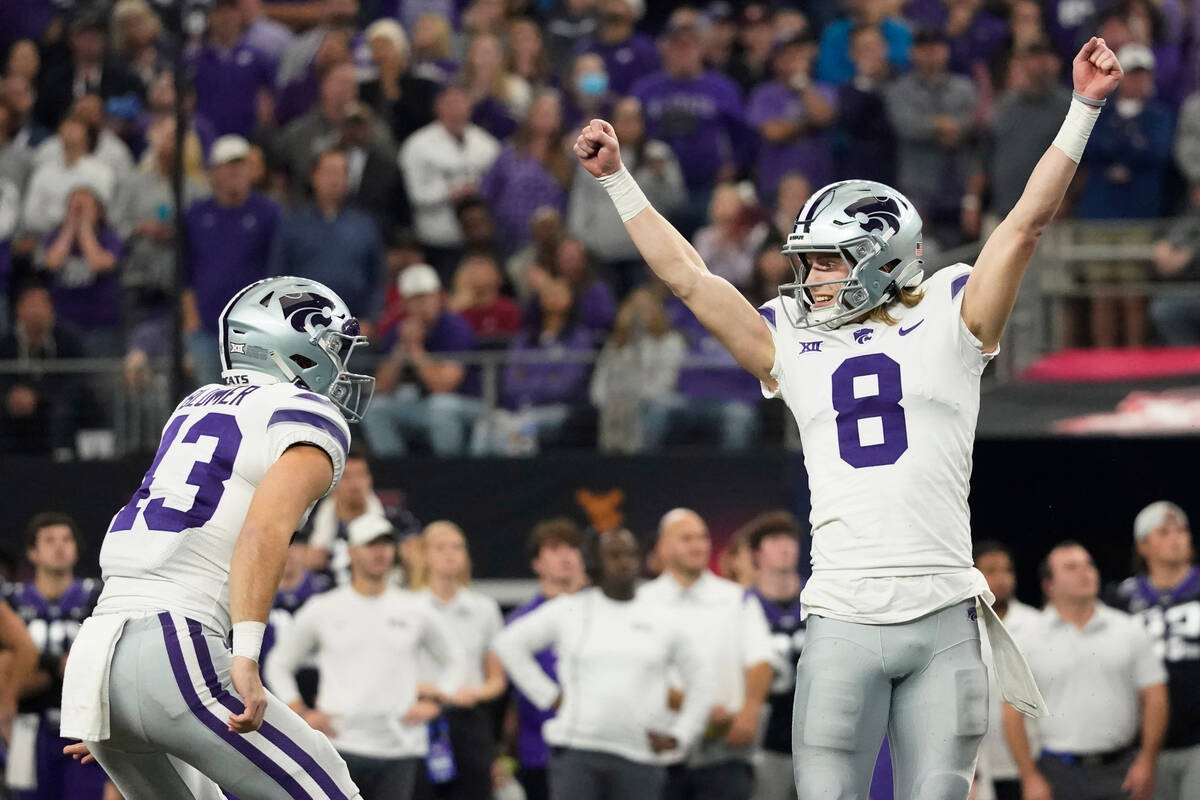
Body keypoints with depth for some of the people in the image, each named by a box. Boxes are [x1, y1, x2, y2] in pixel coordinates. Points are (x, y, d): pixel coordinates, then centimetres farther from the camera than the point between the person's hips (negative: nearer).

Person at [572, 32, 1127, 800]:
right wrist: (617, 179, 21)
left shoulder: (947, 324, 9)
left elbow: (1027, 222, 6)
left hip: (944, 619, -1)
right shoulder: (795, 345, 15)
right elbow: (688, 276, 19)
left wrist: (1084, 108, 2)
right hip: (843, 616, 1)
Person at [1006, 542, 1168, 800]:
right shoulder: (1029, 641, 4)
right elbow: (1013, 713, 1)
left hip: (1121, 770, 0)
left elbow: (1154, 696, 5)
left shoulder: (1129, 631, 7)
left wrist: (1146, 762, -5)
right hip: (1059, 774, 0)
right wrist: (1030, 778, -7)